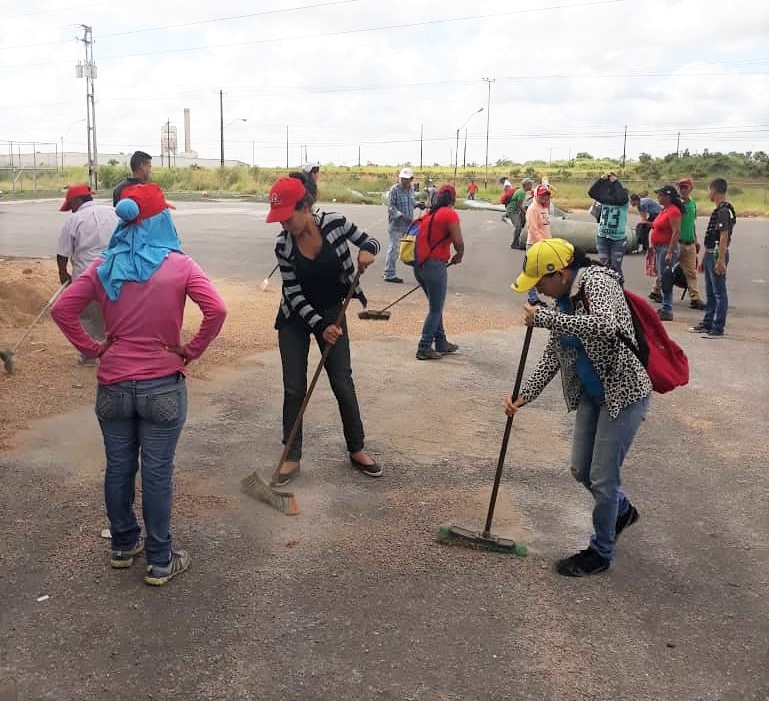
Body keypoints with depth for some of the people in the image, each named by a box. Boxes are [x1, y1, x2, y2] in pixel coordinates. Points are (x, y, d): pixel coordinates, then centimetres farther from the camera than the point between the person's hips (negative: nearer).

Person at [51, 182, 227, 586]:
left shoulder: (104, 266, 0)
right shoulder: (178, 265, -10)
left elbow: (61, 310, -4)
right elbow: (216, 311, -20)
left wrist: (90, 348, 4)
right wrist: (192, 351, -9)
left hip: (113, 386, 3)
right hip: (162, 387, -3)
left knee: (118, 469, 17)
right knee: (157, 474, 6)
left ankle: (123, 546, 35)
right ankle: (159, 562, 18)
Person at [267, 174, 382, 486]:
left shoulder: (334, 223, -17)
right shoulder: (283, 245, -16)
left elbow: (370, 242, -2)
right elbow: (292, 292, -13)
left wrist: (366, 251, -26)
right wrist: (319, 326, -22)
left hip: (332, 313, 0)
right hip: (296, 318, 0)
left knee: (343, 384, 4)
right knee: (294, 389, 0)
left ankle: (357, 450, 22)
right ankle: (292, 457, 13)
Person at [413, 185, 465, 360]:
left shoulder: (429, 214, 14)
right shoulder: (450, 214, -9)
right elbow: (458, 243, -15)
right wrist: (459, 256, 5)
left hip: (419, 264, 8)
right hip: (435, 265, -8)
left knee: (435, 306, 19)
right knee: (435, 309, 3)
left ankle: (441, 343, 28)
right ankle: (424, 349, 5)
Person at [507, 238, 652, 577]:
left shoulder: (597, 281, -21)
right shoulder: (565, 299, 2)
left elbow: (605, 326, -42)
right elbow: (553, 355, 9)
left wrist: (542, 317, -36)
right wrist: (524, 395, 0)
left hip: (624, 394, -8)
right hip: (592, 394, 8)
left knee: (602, 477, 1)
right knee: (580, 470, 17)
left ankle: (600, 553, 21)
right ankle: (622, 511, 45)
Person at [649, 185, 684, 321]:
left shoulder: (673, 211, -15)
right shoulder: (664, 210, 15)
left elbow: (676, 232, -21)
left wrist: (670, 252, -25)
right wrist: (653, 248, 21)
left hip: (668, 248, -10)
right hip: (659, 248, 10)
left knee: (665, 279, -9)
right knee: (661, 279, 13)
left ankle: (667, 311, -7)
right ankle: (664, 308, 20)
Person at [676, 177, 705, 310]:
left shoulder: (692, 203, 12)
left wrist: (695, 240, 23)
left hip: (690, 243, 5)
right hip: (677, 242, -5)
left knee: (691, 272, 3)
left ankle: (694, 298, 2)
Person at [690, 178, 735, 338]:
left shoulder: (724, 211, -15)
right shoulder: (718, 210, 17)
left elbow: (724, 236, -20)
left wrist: (721, 260, -24)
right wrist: (704, 258, 22)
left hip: (718, 255, -10)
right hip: (710, 254, 10)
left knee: (719, 293, -5)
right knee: (710, 293, 16)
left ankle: (718, 328, -3)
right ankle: (707, 323, 25)